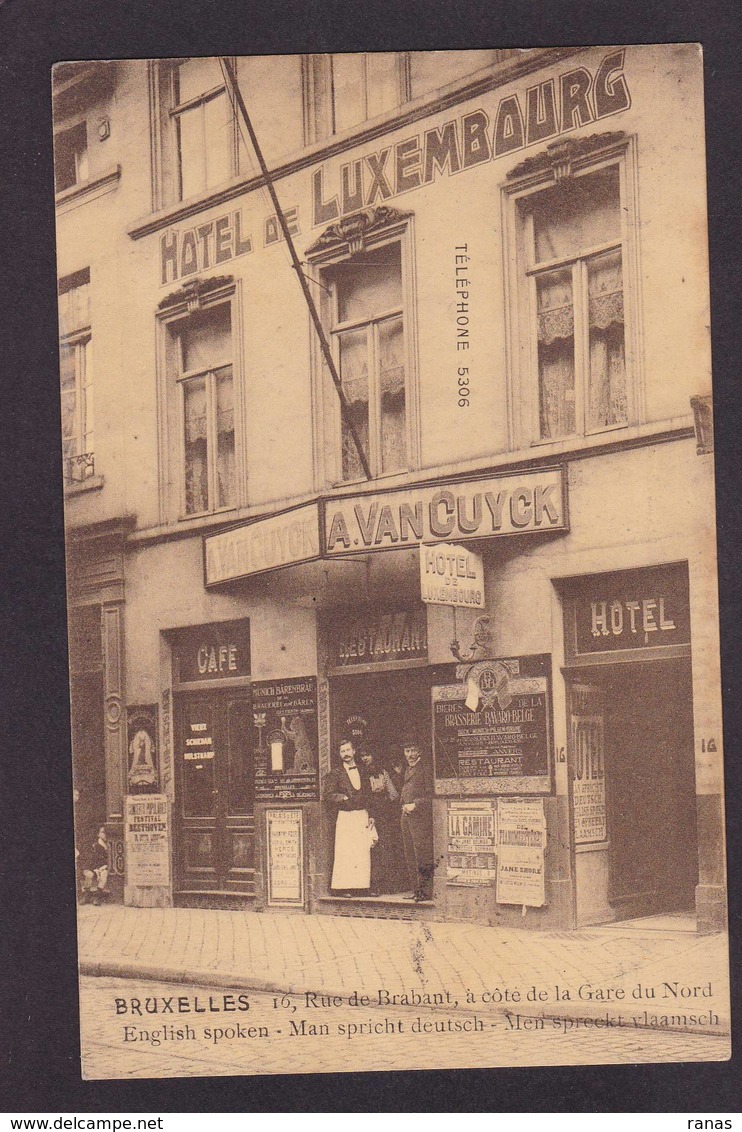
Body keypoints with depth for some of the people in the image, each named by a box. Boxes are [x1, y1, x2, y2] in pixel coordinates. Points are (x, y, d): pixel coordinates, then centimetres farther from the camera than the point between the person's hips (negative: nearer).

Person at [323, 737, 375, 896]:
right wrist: (344, 799, -15)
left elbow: (368, 794, 17)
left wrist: (370, 815, 9)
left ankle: (362, 886, 4)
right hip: (345, 817, -4)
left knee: (363, 852, 1)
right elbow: (327, 795, -4)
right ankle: (343, 888, -8)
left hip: (363, 816, 4)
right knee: (345, 853, -8)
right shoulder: (335, 774, 3)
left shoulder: (362, 772, 16)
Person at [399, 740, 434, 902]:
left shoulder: (424, 769, -6)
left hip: (420, 817, -8)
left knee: (421, 854, -10)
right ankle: (415, 889, 11)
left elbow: (430, 795, -10)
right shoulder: (407, 770, 20)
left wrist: (415, 805, -15)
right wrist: (404, 805, 13)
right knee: (410, 856, 7)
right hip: (406, 816, 8)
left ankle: (426, 891, -9)